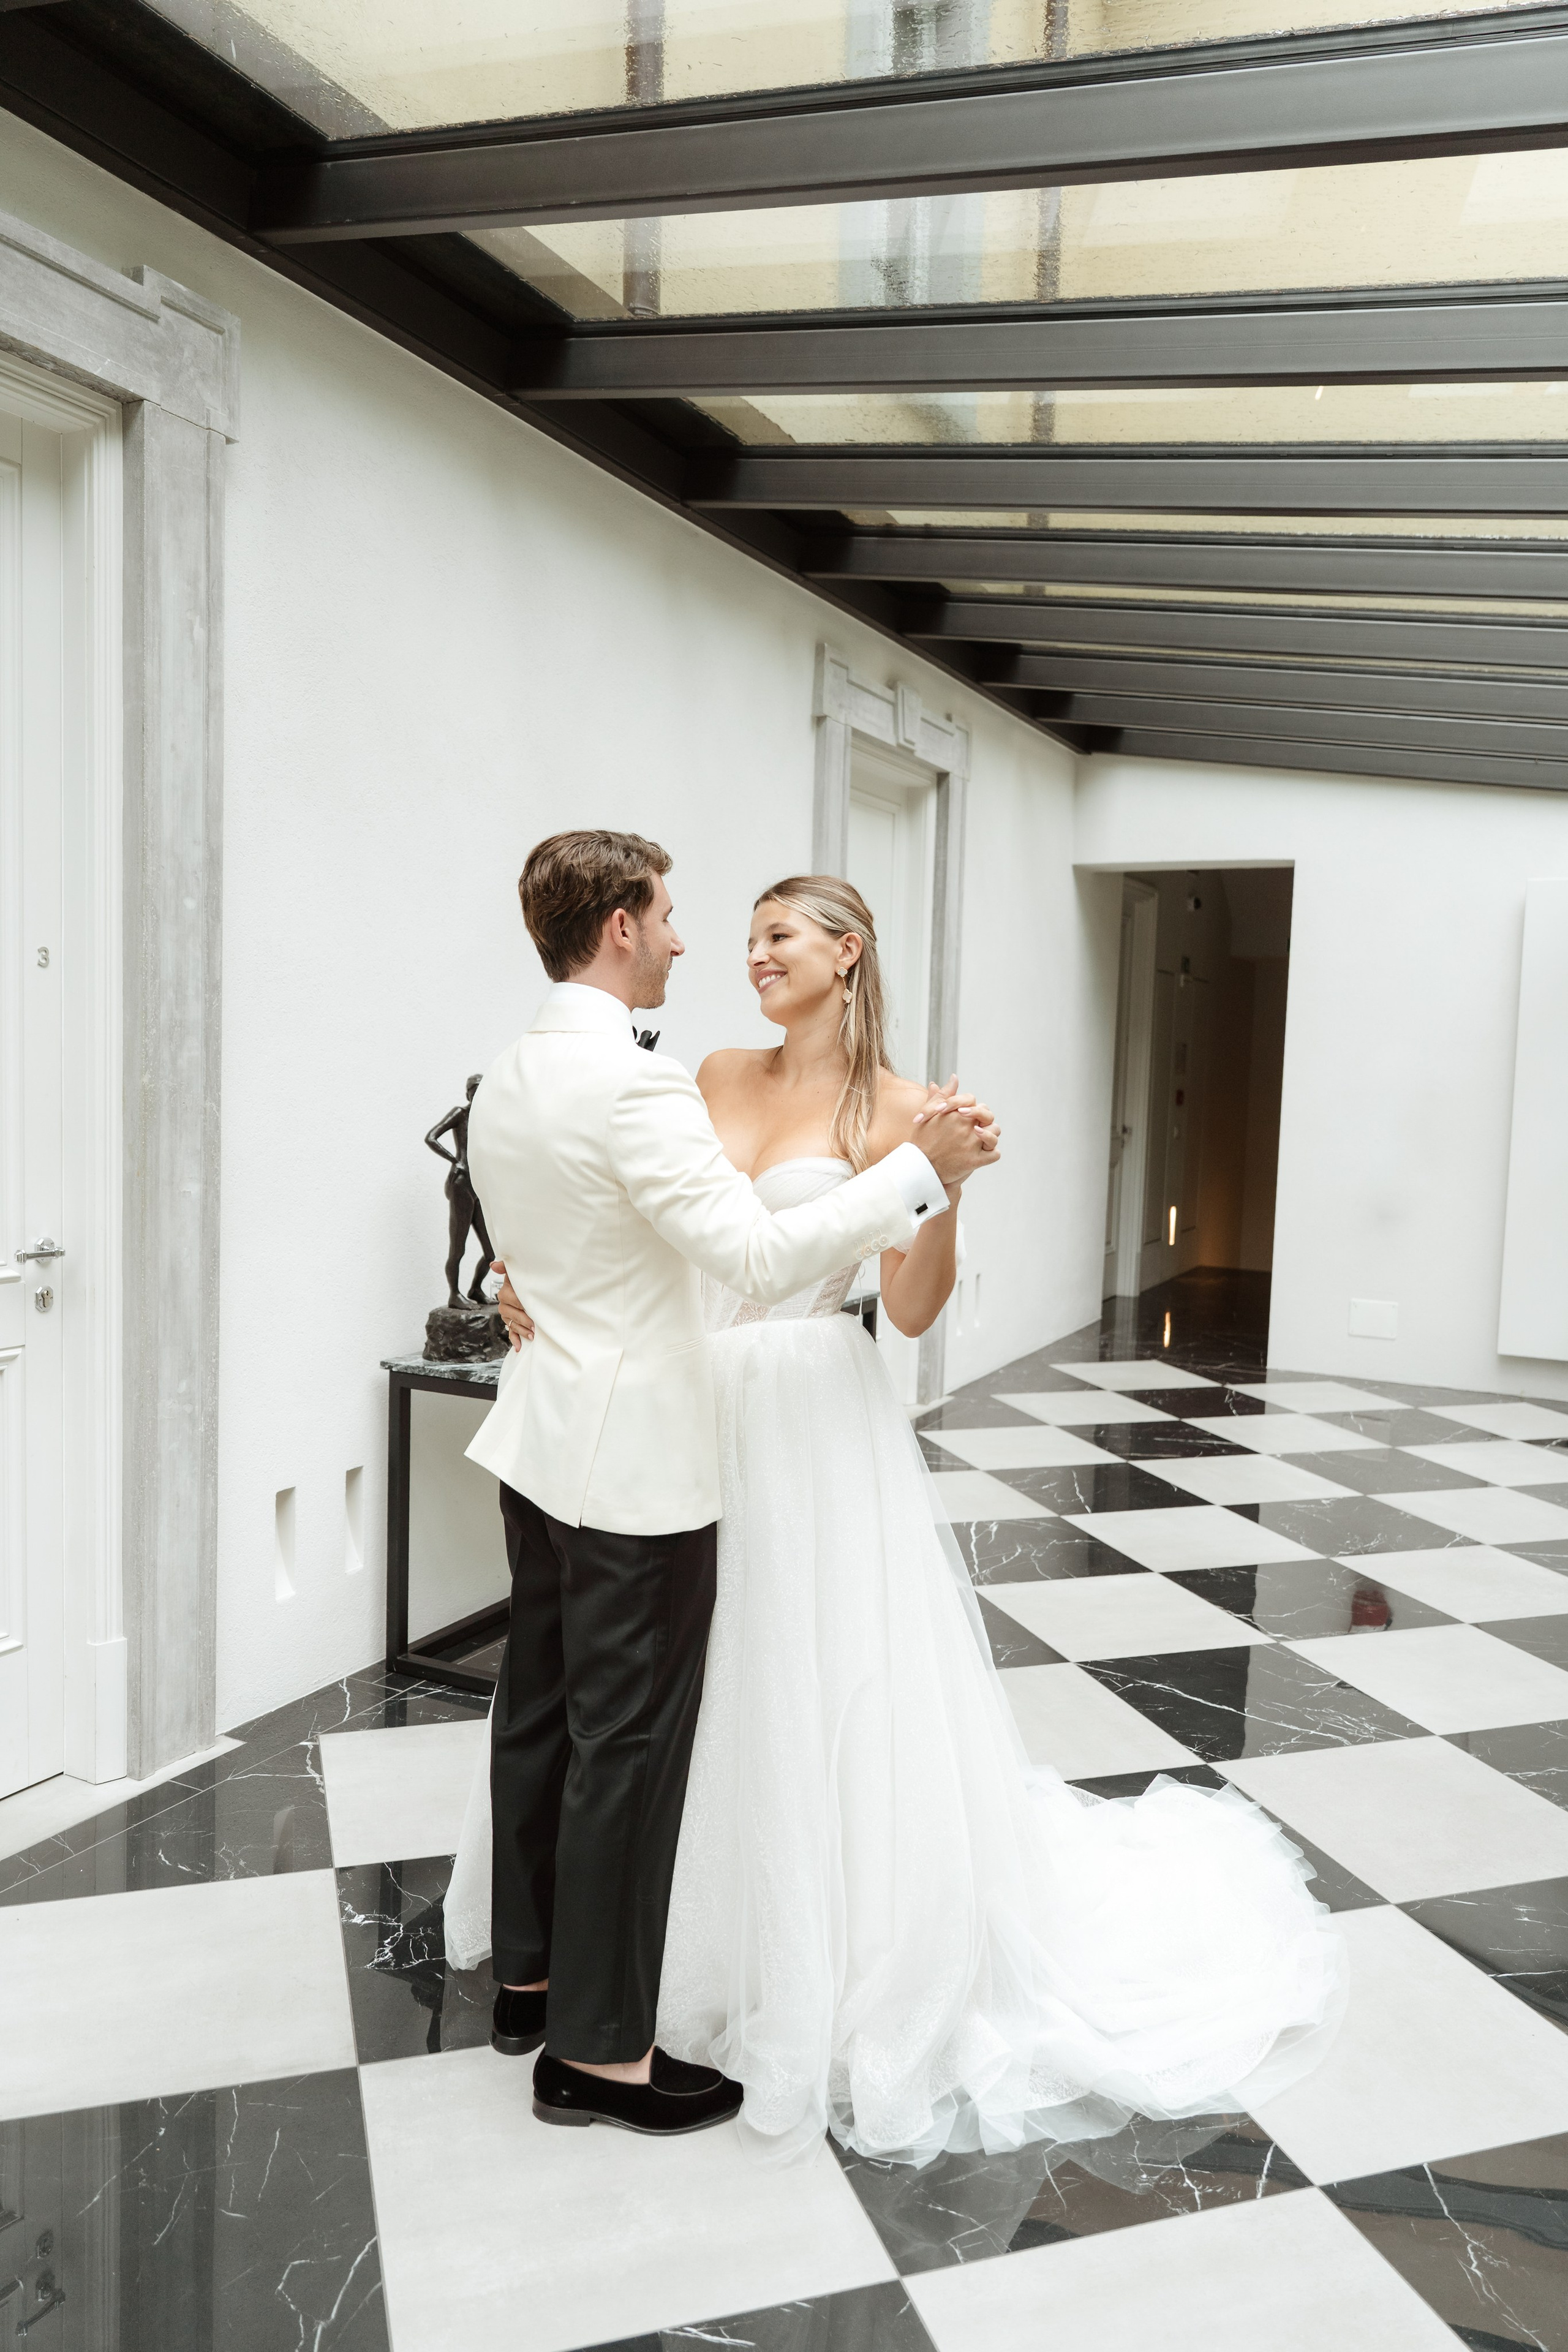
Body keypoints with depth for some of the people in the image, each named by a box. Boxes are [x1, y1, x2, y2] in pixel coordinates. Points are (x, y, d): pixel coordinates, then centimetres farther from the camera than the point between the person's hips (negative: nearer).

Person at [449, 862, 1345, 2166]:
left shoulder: (888, 1106, -6)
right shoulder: (719, 1077, 8)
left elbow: (911, 1311, -8)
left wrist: (947, 1187, -23)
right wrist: (545, 1293, -7)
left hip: (811, 1422, -5)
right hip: (698, 1405, 5)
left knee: (824, 1699, 2)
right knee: (686, 1693, 15)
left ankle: (851, 1978, 24)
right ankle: (701, 1943, 39)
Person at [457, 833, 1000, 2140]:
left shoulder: (508, 1082, 8)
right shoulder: (633, 1084, -21)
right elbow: (764, 1261, -27)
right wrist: (923, 1168, -20)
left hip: (545, 1441, 10)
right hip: (634, 1462, -9)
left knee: (542, 1711, 19)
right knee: (629, 1742, 3)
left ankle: (534, 1975, 36)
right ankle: (599, 2050, 17)